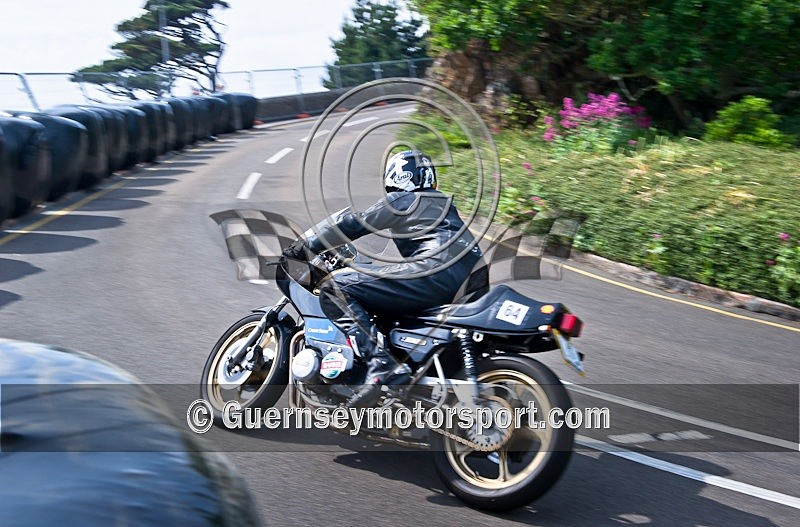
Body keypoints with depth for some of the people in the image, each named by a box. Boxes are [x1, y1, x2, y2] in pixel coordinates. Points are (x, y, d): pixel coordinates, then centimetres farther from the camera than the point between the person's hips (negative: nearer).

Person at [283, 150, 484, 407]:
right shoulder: (444, 202, 32)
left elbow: (353, 225, 8)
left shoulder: (399, 200, 10)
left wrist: (307, 246, 17)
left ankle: (381, 366, -27)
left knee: (334, 288, -10)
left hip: (435, 270, -9)